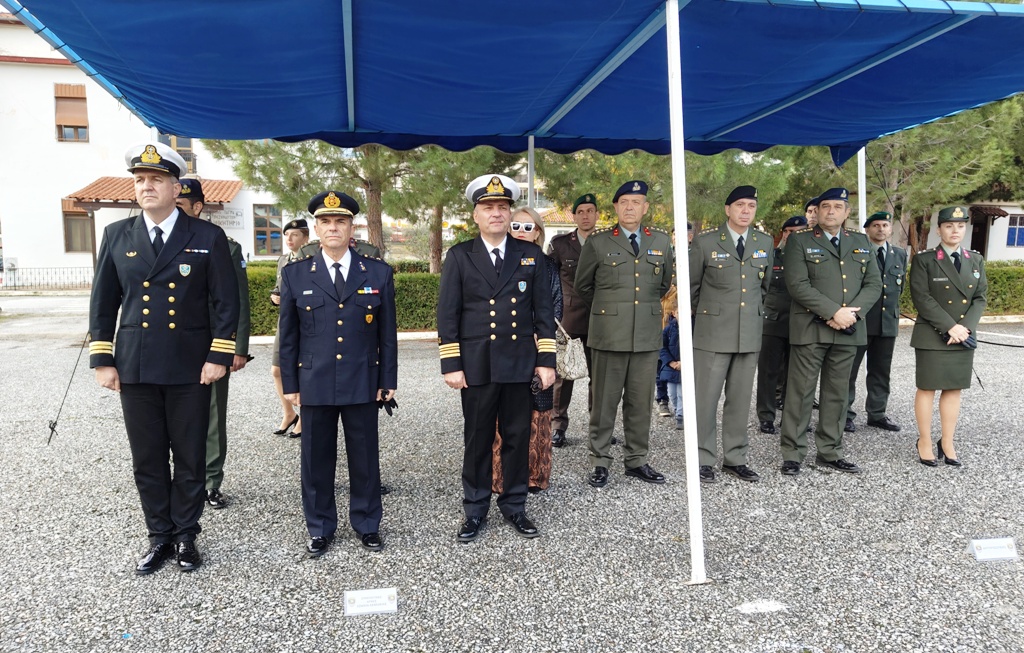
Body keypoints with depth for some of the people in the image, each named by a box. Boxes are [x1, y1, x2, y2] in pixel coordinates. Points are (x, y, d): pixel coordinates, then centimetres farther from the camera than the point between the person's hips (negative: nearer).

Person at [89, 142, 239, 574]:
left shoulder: (207, 238, -1)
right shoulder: (117, 236, 7)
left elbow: (225, 302, -2)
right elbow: (102, 302, 9)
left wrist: (219, 356, -9)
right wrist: (102, 360, 3)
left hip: (190, 369, -2)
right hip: (135, 368, 3)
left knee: (190, 459, 7)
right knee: (147, 461, 10)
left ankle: (186, 537, 23)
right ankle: (159, 538, 25)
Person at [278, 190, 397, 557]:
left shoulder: (378, 273, 2)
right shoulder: (295, 274, 3)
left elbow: (387, 333, 4)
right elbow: (288, 335, 6)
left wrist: (388, 381, 2)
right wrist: (290, 383, 3)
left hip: (363, 385, 0)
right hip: (314, 385, 0)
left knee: (364, 458, 9)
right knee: (316, 459, 10)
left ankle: (367, 525, 27)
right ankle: (320, 529, 27)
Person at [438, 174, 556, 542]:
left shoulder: (531, 255, 7)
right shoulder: (459, 257, 3)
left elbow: (543, 311, 6)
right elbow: (447, 315, 0)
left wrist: (546, 360, 0)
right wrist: (451, 365, -6)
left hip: (520, 365, 2)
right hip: (477, 366, -1)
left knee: (518, 437, 9)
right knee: (477, 439, 8)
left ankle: (514, 505, 25)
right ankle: (475, 510, 22)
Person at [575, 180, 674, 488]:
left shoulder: (661, 241, 9)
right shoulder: (597, 242, 1)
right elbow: (583, 285, 12)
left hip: (647, 335, 3)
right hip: (608, 333, -2)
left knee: (641, 402, 9)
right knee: (605, 401, 3)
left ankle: (637, 460, 21)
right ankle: (600, 462, 14)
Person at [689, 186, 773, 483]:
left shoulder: (765, 242, 7)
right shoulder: (705, 241, -5)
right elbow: (691, 285, 6)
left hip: (750, 333, 4)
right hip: (712, 332, -3)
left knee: (740, 399, 10)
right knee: (706, 399, -1)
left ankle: (735, 459, 21)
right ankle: (704, 460, 11)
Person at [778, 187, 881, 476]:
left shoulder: (861, 243, 14)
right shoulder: (799, 241, 0)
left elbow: (874, 284, 8)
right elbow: (798, 285, -11)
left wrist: (852, 312, -9)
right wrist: (834, 312, -16)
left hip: (848, 330, 5)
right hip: (810, 329, -4)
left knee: (837, 394, 10)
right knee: (801, 393, -1)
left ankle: (830, 452, 20)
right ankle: (793, 453, 7)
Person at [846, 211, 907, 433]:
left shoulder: (900, 254, 12)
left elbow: (899, 287, 20)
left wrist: (893, 311, 16)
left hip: (888, 322, 5)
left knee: (881, 371, 11)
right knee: (849, 370, 2)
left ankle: (877, 413, 21)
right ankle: (845, 414, 11)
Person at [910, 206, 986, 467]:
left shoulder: (976, 260, 10)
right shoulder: (924, 260, -5)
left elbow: (980, 299, 5)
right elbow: (922, 299, -12)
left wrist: (965, 327, -11)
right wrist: (950, 327, -17)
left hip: (964, 337, 4)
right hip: (931, 337, -4)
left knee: (954, 390, 9)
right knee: (927, 389, 1)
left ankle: (947, 443, 18)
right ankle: (924, 442, 12)